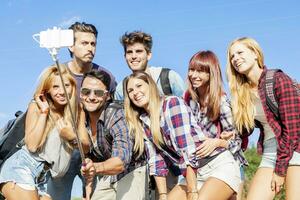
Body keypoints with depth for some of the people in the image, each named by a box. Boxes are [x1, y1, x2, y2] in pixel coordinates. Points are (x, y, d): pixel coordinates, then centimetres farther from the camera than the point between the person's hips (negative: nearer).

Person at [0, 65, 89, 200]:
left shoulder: (77, 111, 6)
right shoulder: (36, 106, -5)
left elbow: (86, 147, 5)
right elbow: (32, 145, -14)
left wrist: (72, 136, -15)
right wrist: (44, 113, -14)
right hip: (21, 169, -6)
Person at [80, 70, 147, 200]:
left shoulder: (117, 116, -25)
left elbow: (122, 160, -37)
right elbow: (87, 155, 8)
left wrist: (96, 168, -54)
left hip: (132, 173, -6)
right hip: (104, 177, 6)